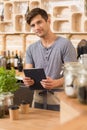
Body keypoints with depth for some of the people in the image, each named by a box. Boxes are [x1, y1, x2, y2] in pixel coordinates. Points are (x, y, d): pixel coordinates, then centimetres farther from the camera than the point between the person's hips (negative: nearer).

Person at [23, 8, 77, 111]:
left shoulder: (65, 44, -7)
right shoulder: (31, 49, 9)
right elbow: (27, 74, 5)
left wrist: (55, 83, -29)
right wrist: (27, 81, -19)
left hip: (59, 99, -4)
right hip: (38, 99, 5)